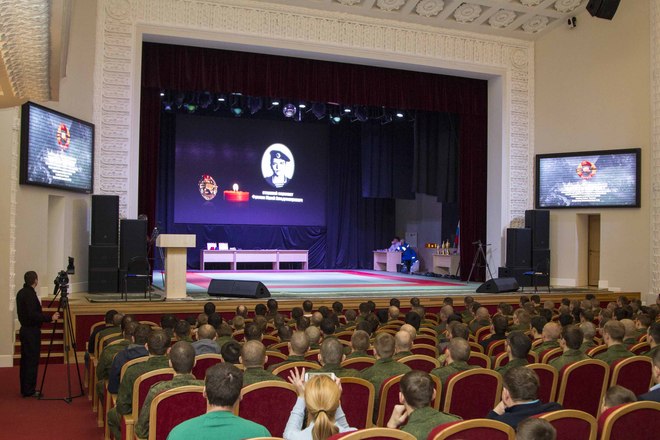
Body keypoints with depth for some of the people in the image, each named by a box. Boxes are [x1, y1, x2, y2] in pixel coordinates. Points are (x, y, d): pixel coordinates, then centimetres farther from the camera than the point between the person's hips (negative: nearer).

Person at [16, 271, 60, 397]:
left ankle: (25, 389, 20)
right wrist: (50, 318, -20)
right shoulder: (30, 294, -18)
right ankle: (29, 391, 1)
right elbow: (32, 315, -24)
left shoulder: (21, 293, 10)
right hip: (32, 331, -10)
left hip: (24, 329, 10)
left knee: (25, 361, 13)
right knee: (32, 362, -3)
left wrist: (46, 317, 25)